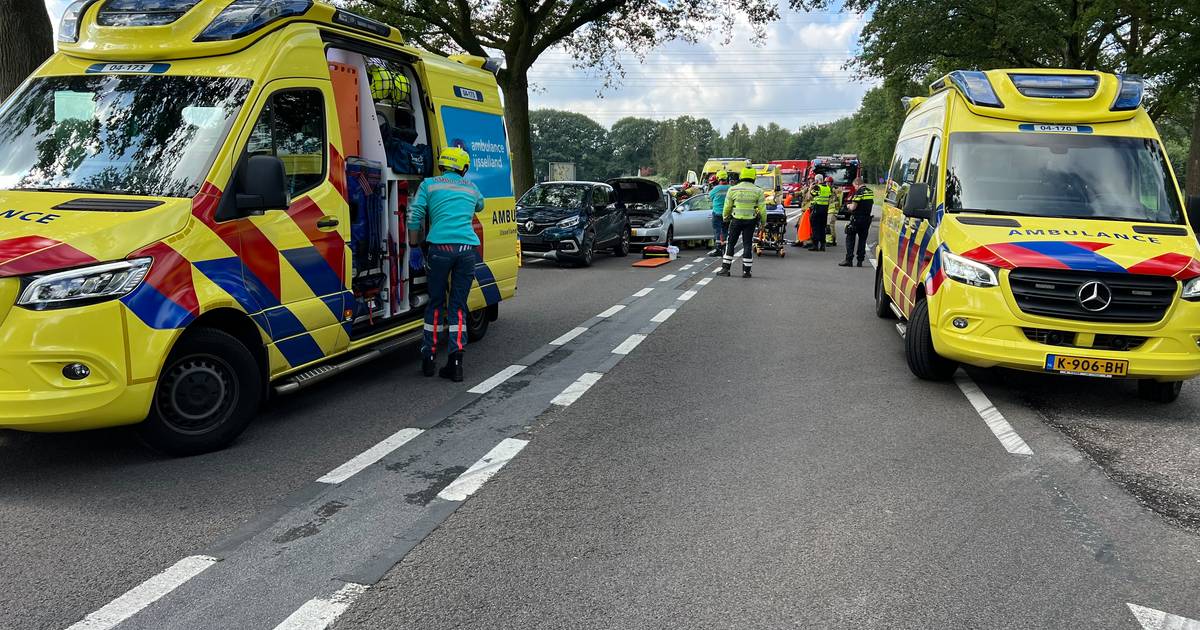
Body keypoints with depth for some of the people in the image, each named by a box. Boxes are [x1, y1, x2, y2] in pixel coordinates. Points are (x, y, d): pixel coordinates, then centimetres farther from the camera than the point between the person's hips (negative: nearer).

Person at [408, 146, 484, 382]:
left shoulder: (429, 184, 10)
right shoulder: (471, 188, 20)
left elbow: (414, 216, 5)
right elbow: (480, 206, 41)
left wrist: (414, 244, 17)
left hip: (440, 247, -1)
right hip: (467, 248, 2)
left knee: (436, 303, 12)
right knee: (458, 306, 6)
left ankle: (429, 357, 17)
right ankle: (455, 361, 1)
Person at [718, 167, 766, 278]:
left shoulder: (733, 190, -3)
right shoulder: (758, 191, -2)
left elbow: (727, 207, 3)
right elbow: (762, 209, -1)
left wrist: (725, 217, 21)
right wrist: (763, 222, 12)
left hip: (736, 220, 0)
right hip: (751, 220, 0)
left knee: (730, 243, 9)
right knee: (748, 245, 6)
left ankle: (725, 268, 7)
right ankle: (746, 271, 6)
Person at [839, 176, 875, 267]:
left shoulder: (859, 192, -13)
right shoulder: (870, 191, 10)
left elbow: (853, 207, -17)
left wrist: (849, 206, 6)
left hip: (857, 219, -7)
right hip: (867, 218, 7)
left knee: (850, 239, 1)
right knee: (862, 239, 10)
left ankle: (848, 259, -4)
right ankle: (860, 260, 9)